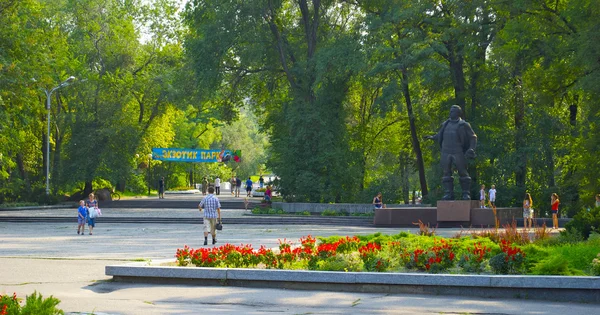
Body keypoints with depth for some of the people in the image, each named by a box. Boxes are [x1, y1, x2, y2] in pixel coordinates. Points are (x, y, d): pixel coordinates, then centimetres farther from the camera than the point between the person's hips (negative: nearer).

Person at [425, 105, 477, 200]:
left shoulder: (463, 125, 3)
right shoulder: (445, 124, 16)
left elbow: (473, 137, 5)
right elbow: (439, 135, 29)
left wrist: (471, 149, -8)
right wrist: (432, 137, 11)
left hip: (458, 153, -4)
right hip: (446, 152, 4)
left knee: (463, 172, -4)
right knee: (447, 173, 0)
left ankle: (466, 193, 1)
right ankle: (448, 193, 1)